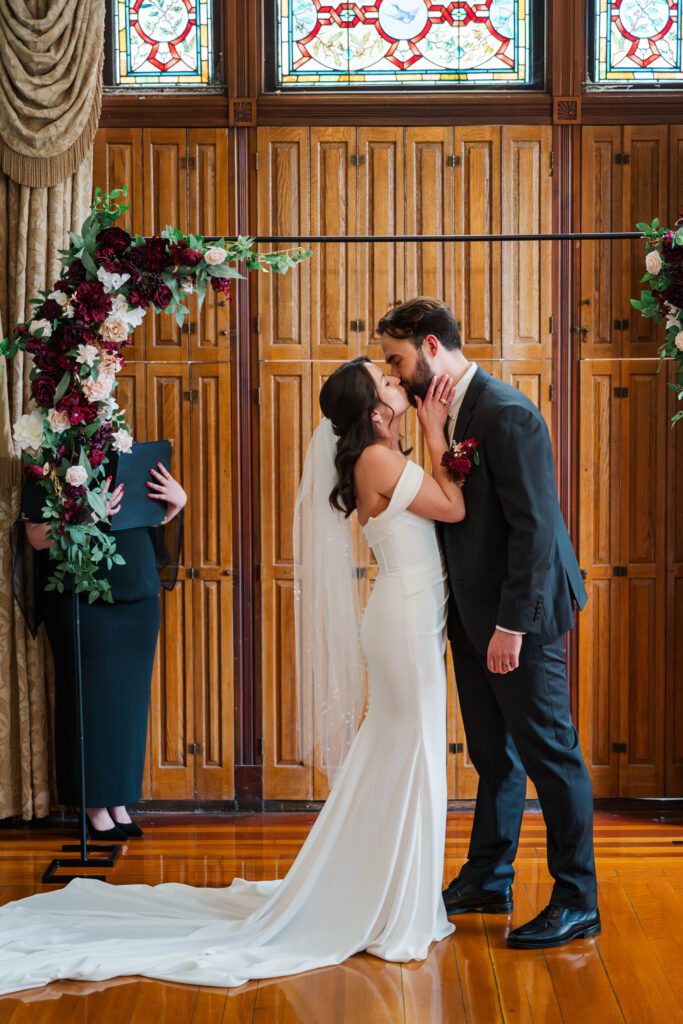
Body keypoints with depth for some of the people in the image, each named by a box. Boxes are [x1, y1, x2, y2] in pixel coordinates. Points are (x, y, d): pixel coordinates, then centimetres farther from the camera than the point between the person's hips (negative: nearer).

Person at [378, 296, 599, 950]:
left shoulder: (507, 416, -20)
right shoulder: (452, 413, 9)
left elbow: (533, 527, -22)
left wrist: (513, 623, -22)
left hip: (520, 615, -9)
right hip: (475, 614, 9)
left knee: (550, 755, 1)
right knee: (494, 754, 19)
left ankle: (577, 902, 11)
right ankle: (486, 881, 31)